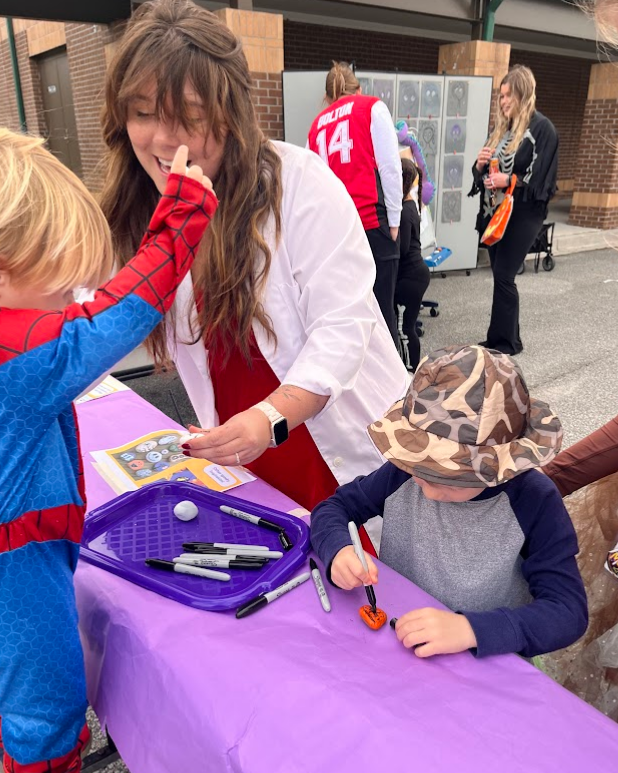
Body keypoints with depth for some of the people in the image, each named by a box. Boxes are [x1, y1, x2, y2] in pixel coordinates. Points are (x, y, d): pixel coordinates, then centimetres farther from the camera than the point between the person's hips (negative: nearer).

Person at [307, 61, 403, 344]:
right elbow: (389, 166, -1)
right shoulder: (373, 107, 10)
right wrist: (394, 220, 3)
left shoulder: (317, 123, 21)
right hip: (370, 220, -4)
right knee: (381, 308, 2)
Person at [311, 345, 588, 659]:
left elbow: (569, 611, -21)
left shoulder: (534, 503, -18)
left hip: (484, 662, -1)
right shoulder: (404, 472, -11)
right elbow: (333, 508, -1)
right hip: (389, 639, 2)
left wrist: (470, 629, -35)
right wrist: (338, 550, -24)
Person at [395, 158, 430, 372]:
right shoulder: (411, 205, 10)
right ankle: (410, 369, 27)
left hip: (410, 276, -10)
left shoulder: (403, 212, -19)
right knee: (406, 326, 17)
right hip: (415, 272, 10)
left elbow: (401, 249, -23)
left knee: (404, 327, -2)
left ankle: (411, 372, 8)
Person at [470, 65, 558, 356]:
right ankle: (509, 338, 18)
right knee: (501, 277, 8)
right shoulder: (502, 128, 16)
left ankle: (503, 343, 0)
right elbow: (483, 174, 19)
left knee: (503, 276, -10)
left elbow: (540, 177, -11)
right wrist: (481, 164, -2)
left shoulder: (542, 128, -5)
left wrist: (508, 181, -19)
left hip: (522, 213, -7)